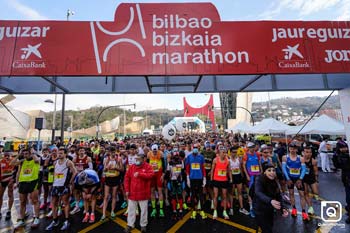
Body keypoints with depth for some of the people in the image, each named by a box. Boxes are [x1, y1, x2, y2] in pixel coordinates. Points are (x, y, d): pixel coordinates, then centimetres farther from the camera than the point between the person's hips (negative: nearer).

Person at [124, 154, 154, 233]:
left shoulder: (148, 166, -8)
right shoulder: (131, 167, 1)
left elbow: (151, 174, -24)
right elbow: (126, 178, 3)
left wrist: (139, 174, -29)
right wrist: (127, 190, -3)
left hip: (143, 193, -2)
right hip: (132, 192, 3)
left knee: (144, 210, 12)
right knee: (131, 209, 14)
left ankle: (143, 225, 31)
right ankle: (130, 225, 32)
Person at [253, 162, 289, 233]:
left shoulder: (275, 182, -5)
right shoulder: (259, 180, -24)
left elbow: (279, 196, -8)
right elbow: (258, 193, -39)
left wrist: (283, 208, -25)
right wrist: (270, 201, -55)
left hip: (270, 210, 7)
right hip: (260, 209, -6)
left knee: (270, 227, 24)